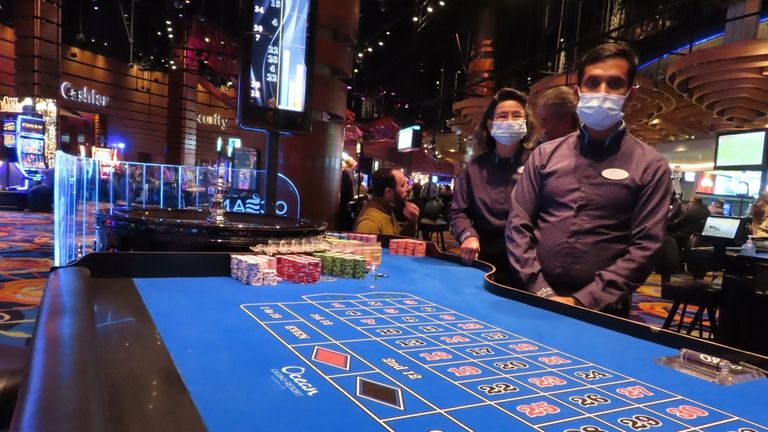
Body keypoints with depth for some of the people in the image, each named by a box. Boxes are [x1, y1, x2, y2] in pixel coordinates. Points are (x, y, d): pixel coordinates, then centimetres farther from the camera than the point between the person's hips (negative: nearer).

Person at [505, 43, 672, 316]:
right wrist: (541, 291, -9)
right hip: (535, 299, 2)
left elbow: (644, 247, -6)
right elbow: (518, 225, 1)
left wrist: (583, 301, -14)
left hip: (600, 310, -1)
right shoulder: (545, 154, 5)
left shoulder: (650, 166, 0)